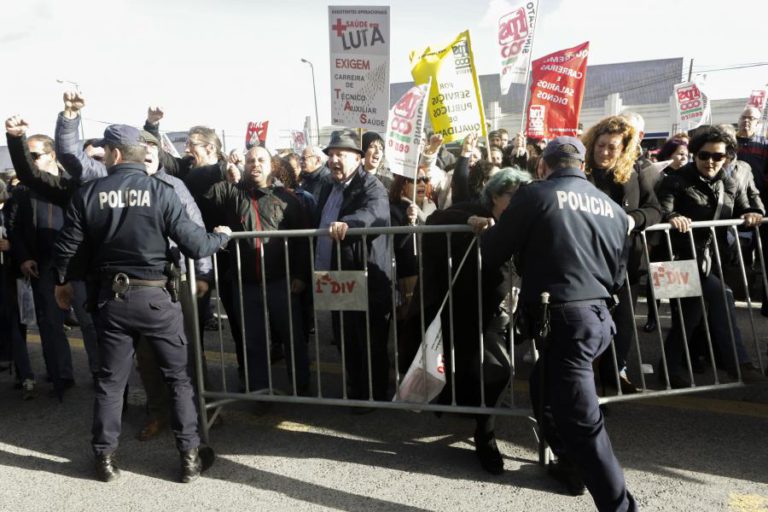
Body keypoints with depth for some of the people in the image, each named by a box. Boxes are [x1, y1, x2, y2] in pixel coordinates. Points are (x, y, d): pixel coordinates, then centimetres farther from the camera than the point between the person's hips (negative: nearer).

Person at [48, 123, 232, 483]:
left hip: (110, 296, 2)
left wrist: (63, 282, 21)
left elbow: (67, 248, 1)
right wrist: (222, 236, 9)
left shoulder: (88, 194, -3)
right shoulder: (161, 192, -9)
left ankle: (105, 457, 27)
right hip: (155, 295, -2)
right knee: (179, 376, 10)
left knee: (110, 380, 16)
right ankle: (190, 456, 16)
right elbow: (195, 245, -12)